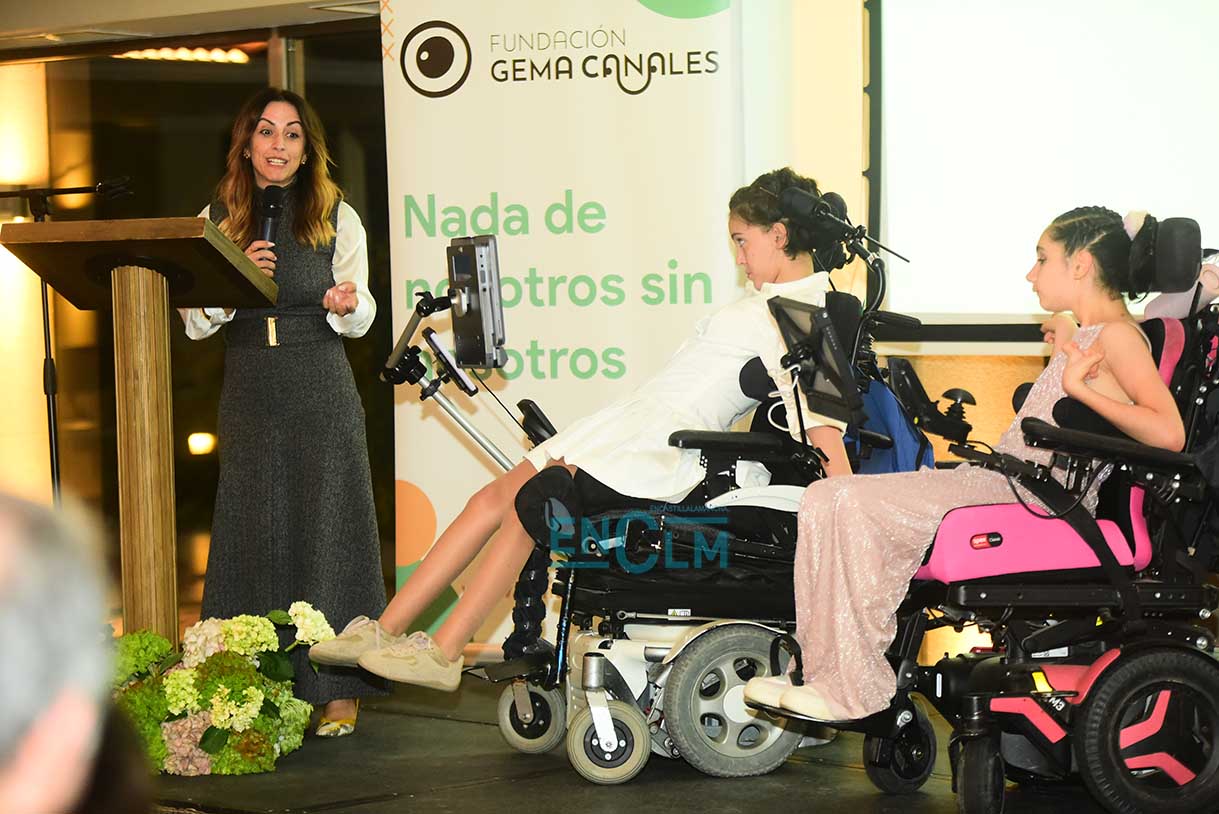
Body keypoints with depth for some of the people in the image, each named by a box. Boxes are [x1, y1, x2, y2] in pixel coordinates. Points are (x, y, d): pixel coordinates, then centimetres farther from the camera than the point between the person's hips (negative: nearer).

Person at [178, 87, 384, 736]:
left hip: (322, 392, -2)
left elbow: (361, 318, 6)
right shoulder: (218, 220, 8)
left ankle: (338, 689, 0)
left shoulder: (336, 217, 5)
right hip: (249, 393, 2)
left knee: (328, 528, -3)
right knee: (254, 533, 3)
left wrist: (346, 305, -17)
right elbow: (194, 323, 5)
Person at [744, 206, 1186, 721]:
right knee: (824, 500, -2)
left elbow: (1168, 433, -19)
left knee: (858, 503, -24)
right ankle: (822, 674, -7)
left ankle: (854, 690, -19)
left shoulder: (1117, 335, -6)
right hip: (1002, 482, 10)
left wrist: (1083, 388, -17)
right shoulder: (1081, 334, 21)